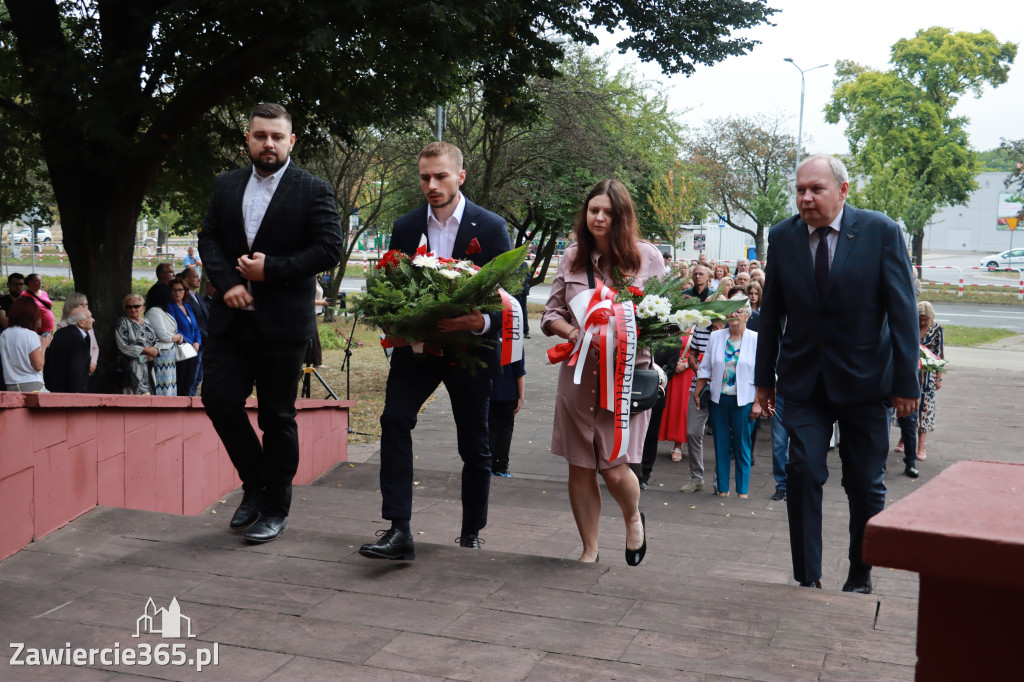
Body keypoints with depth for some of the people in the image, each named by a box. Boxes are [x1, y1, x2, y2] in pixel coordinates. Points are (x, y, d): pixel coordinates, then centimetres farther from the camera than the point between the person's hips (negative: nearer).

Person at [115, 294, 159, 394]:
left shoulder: (147, 322, 17)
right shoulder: (122, 323, 1)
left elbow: (156, 341, 15)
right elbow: (123, 346, -10)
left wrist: (154, 352, -8)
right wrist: (147, 350, -12)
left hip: (151, 366, 5)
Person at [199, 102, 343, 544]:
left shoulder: (314, 191, -2)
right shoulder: (227, 186, 12)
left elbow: (329, 249, -9)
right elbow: (208, 238, 10)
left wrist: (272, 269, -15)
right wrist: (227, 283, -7)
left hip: (282, 323, -4)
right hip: (231, 317, 5)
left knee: (277, 417, 3)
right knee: (218, 399, 0)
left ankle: (275, 508, 17)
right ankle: (256, 483, 22)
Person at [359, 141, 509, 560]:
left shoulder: (490, 227, -4)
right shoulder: (405, 228, 6)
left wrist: (483, 322, -26)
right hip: (416, 346, 2)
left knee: (474, 445, 8)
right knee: (394, 419, -21)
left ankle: (471, 534, 27)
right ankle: (399, 531, -20)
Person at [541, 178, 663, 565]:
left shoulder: (647, 257, 1)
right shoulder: (572, 258, 7)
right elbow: (552, 313, 10)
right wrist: (574, 333, -10)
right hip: (578, 373, 3)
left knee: (615, 469, -7)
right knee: (580, 469, 7)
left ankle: (633, 518, 29)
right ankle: (589, 552, 25)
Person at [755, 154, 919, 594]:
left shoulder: (881, 232, -7)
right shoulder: (783, 237, 1)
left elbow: (902, 311, -7)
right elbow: (771, 312, 7)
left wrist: (906, 381, -9)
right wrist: (764, 377, 8)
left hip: (864, 379, -1)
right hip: (804, 379, 2)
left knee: (866, 485, 7)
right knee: (803, 472, -7)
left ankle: (860, 579, 25)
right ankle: (807, 580, 5)